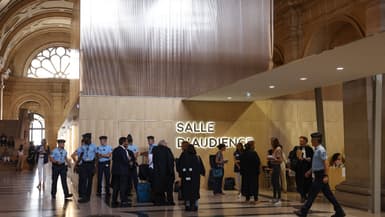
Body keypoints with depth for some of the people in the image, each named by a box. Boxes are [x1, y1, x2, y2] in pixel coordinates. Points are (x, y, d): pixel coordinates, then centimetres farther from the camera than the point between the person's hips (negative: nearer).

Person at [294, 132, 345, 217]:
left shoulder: (321, 150, -14)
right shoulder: (316, 150, 14)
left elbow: (325, 163, -20)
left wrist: (326, 176, -25)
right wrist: (310, 171, 21)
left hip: (320, 176, -10)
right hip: (318, 175, 10)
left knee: (312, 194, -4)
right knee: (328, 194, 11)